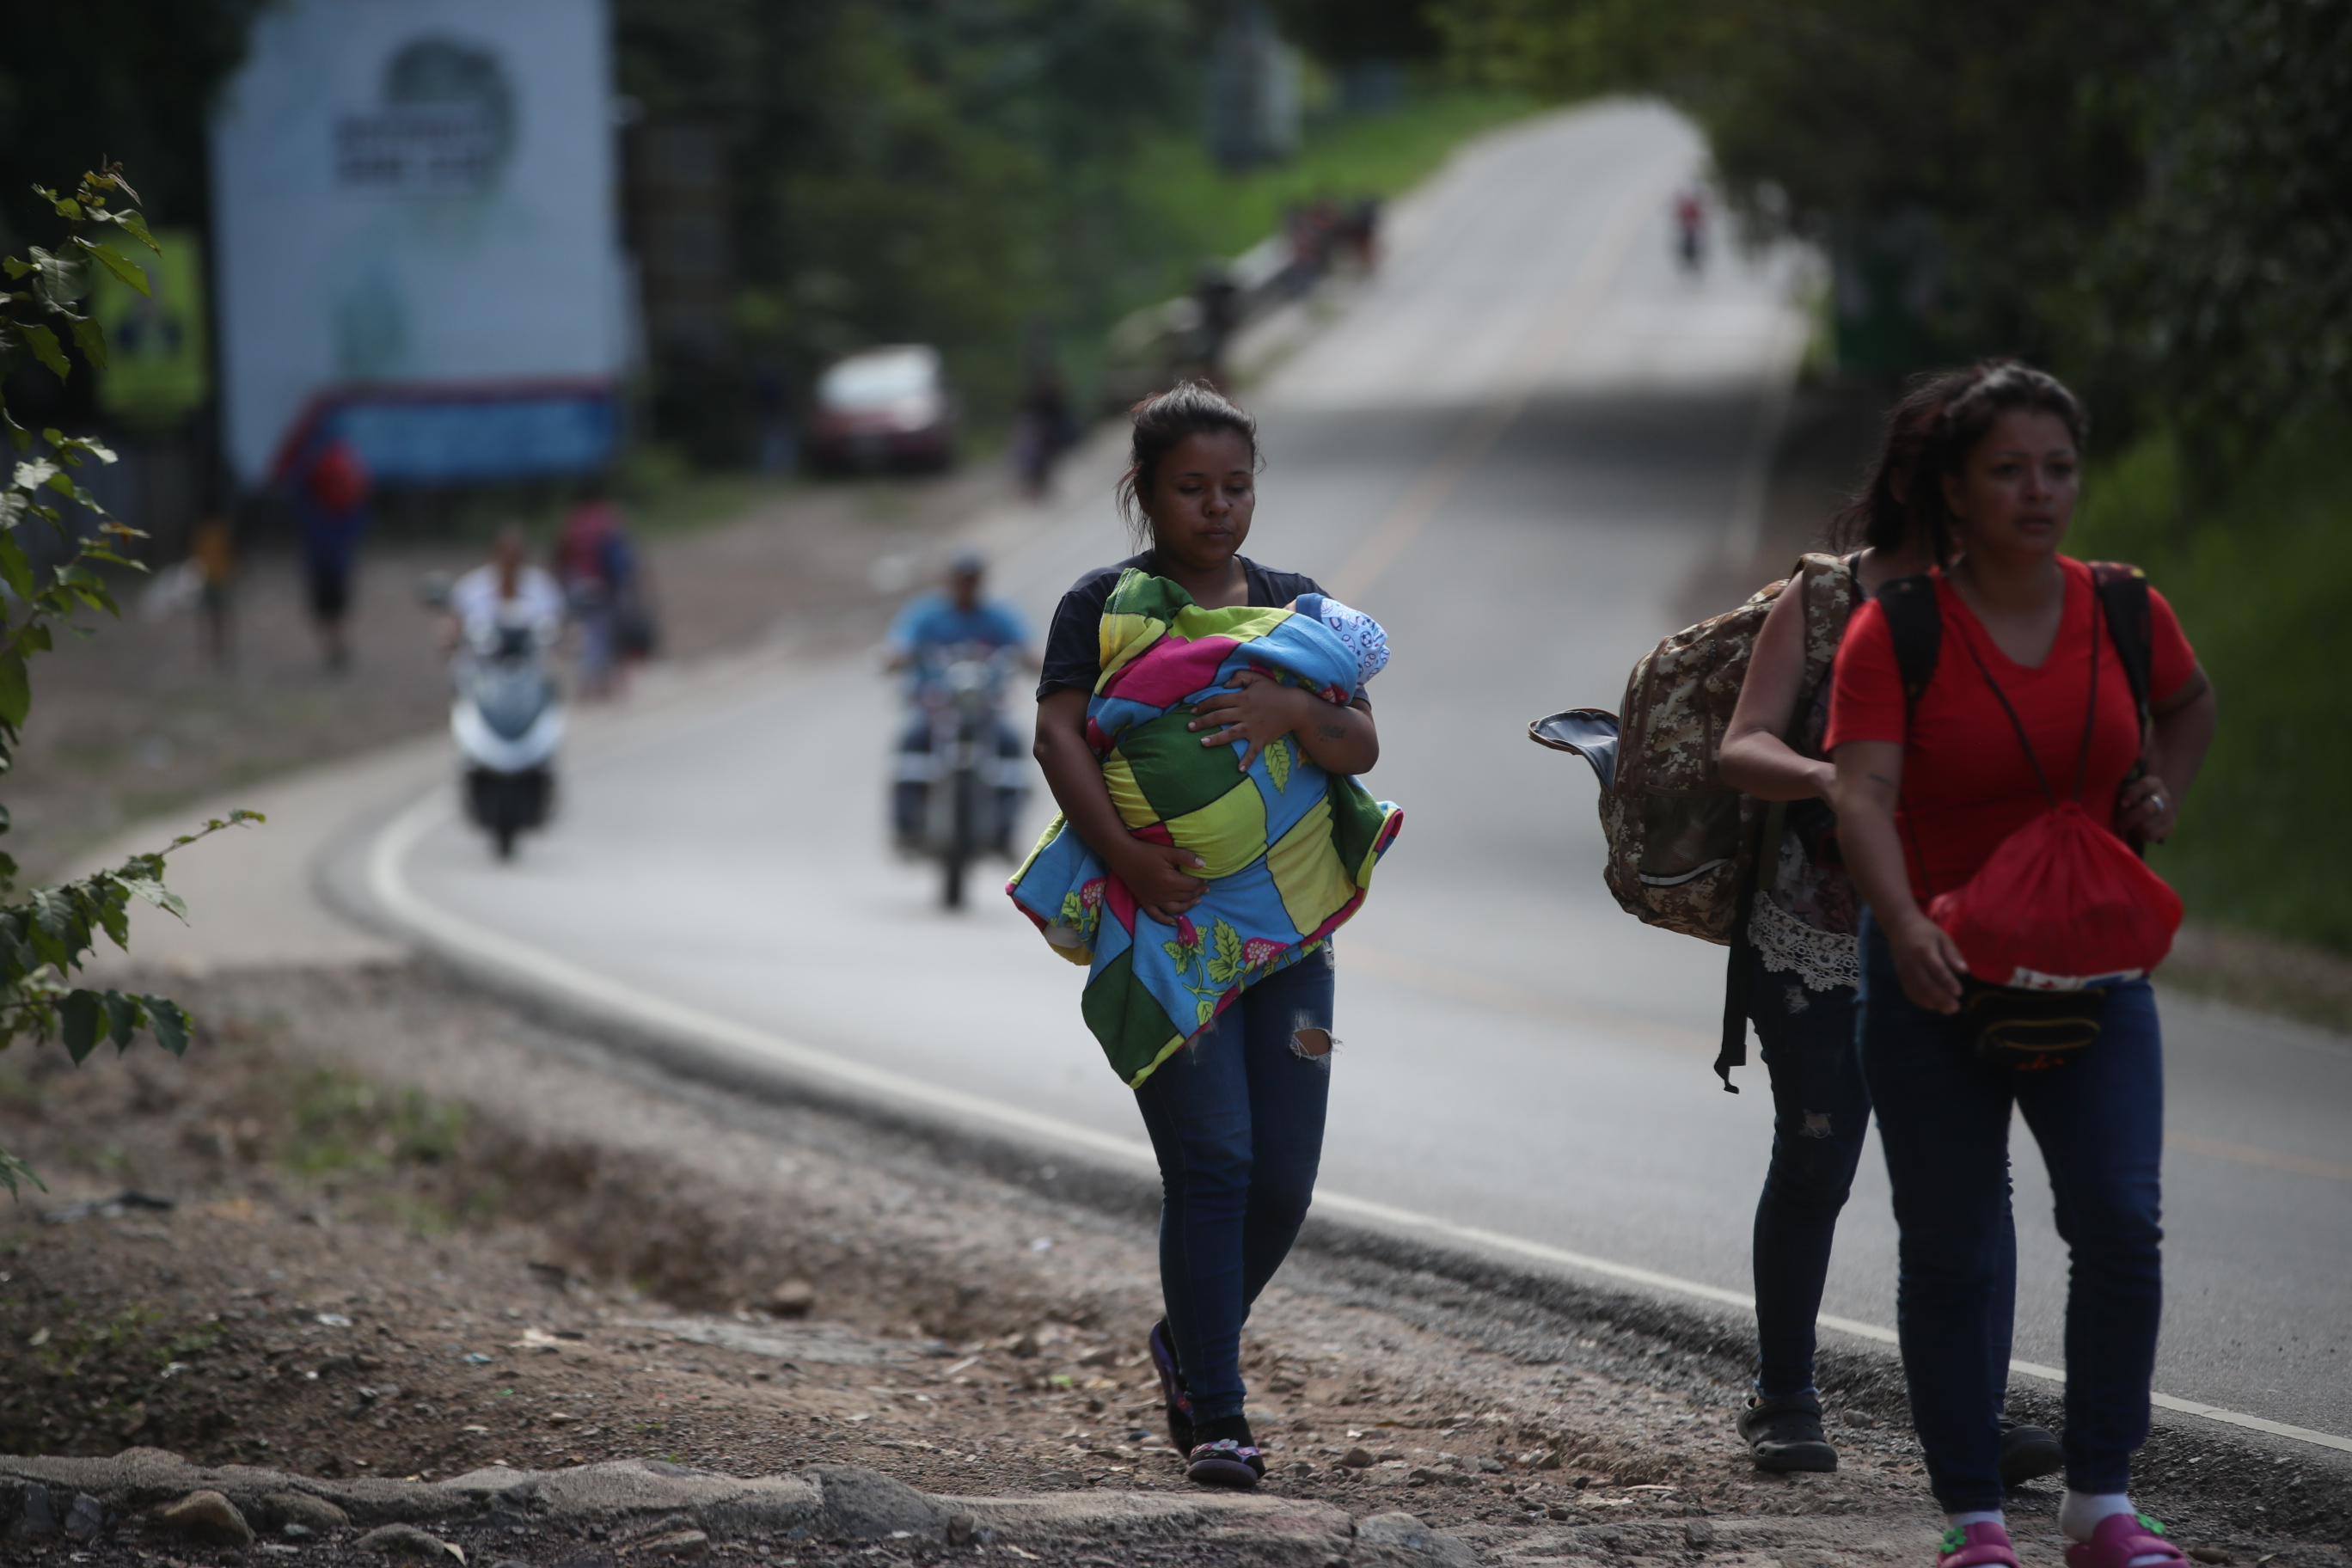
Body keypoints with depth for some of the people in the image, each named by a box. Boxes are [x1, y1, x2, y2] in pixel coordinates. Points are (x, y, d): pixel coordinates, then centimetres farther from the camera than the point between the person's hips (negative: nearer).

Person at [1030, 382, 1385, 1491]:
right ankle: (1217, 1416, -10)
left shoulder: (1295, 605, 11)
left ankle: (1189, 1343, 30)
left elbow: (1360, 747, 0)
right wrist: (1123, 851, -29)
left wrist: (1294, 711, -22)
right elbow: (1058, 735, -15)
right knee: (1211, 1161, -14)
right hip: (1162, 925, -4)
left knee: (1285, 1178, 3)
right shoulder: (1103, 605, 0)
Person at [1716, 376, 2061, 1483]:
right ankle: (1782, 1399, 24)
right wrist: (1823, 778, -32)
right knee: (1813, 1170, 6)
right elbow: (1741, 748, -10)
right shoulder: (1822, 603, -1)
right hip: (1819, 942, -1)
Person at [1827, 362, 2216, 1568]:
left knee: (2120, 1220, -13)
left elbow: (2188, 704, 25)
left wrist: (2163, 792, 5)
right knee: (1951, 1253, 2)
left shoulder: (2125, 613, 1)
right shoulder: (1894, 630, -9)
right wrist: (1906, 926, -39)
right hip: (1935, 973, -2)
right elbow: (1863, 794, -22)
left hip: (2090, 970, 2)